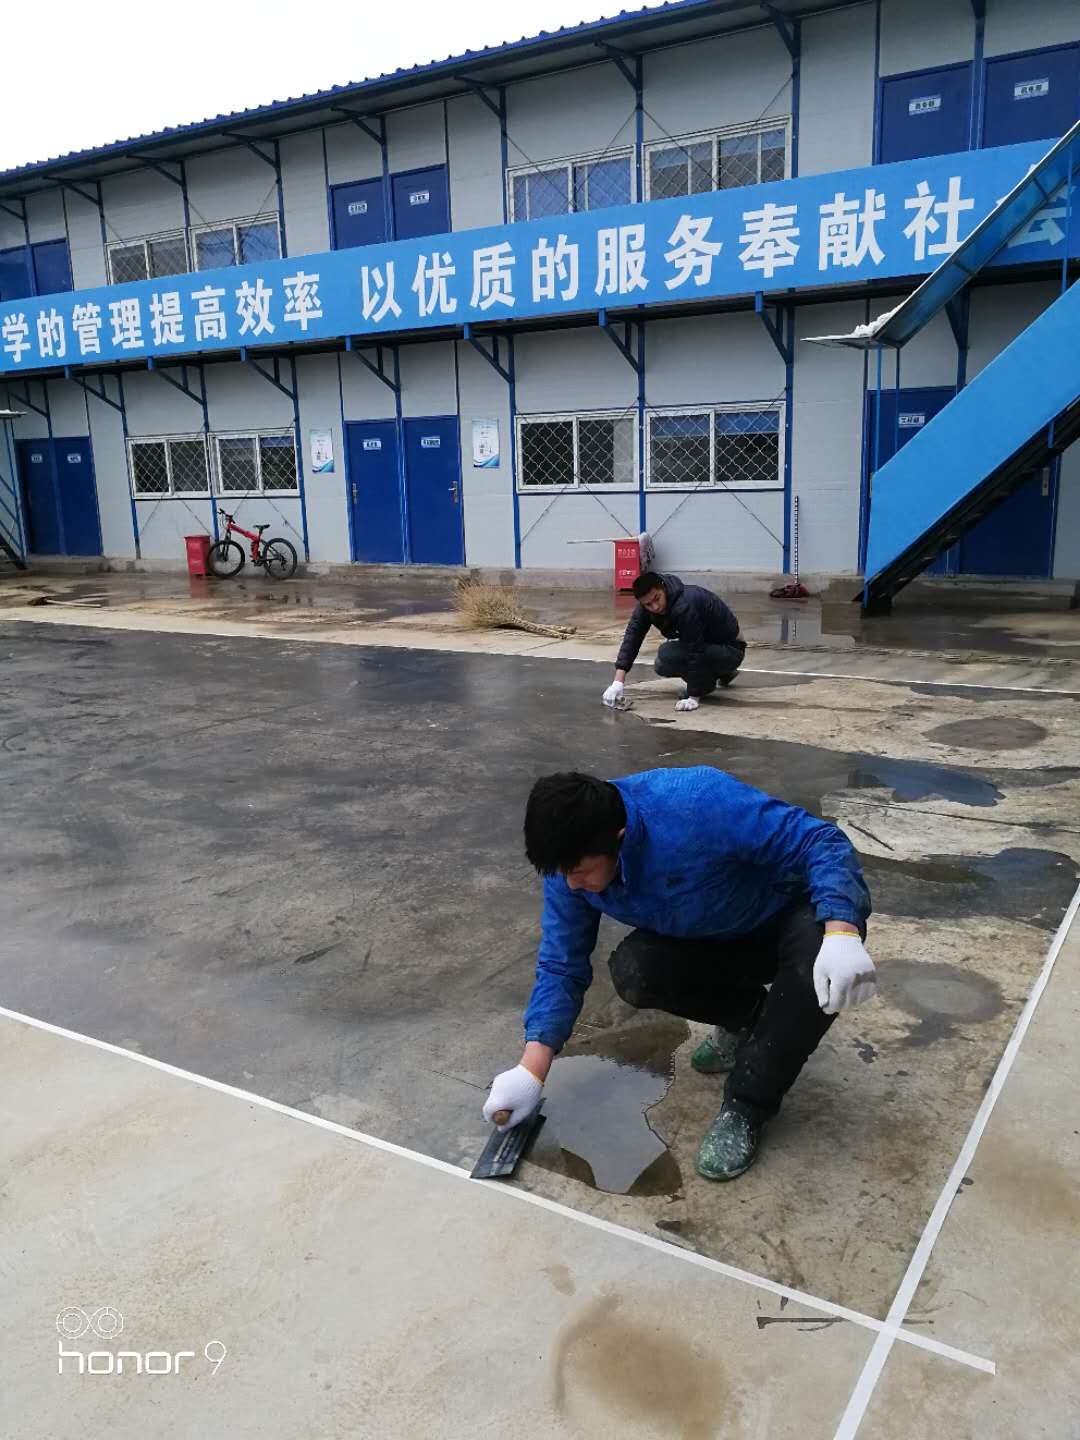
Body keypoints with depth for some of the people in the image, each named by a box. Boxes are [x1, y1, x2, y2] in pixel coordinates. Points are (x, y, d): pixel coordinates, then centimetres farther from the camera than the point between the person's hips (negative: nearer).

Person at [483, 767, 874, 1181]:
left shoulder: (699, 805, -38)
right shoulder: (569, 860, -19)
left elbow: (822, 842, -34)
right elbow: (561, 966, -12)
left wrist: (841, 934, -50)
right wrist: (531, 1071, -19)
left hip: (786, 915, -4)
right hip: (709, 940, 4)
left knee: (822, 948, -38)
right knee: (632, 972, -25)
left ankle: (745, 1108, -20)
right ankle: (747, 1016, 6)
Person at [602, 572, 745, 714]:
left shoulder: (685, 606, -33)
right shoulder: (647, 603, -9)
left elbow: (695, 653, -31)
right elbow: (632, 637, -12)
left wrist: (694, 697, -29)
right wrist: (618, 681, -21)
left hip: (731, 650, -9)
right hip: (706, 643, 9)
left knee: (667, 654, -25)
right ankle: (722, 673, 17)